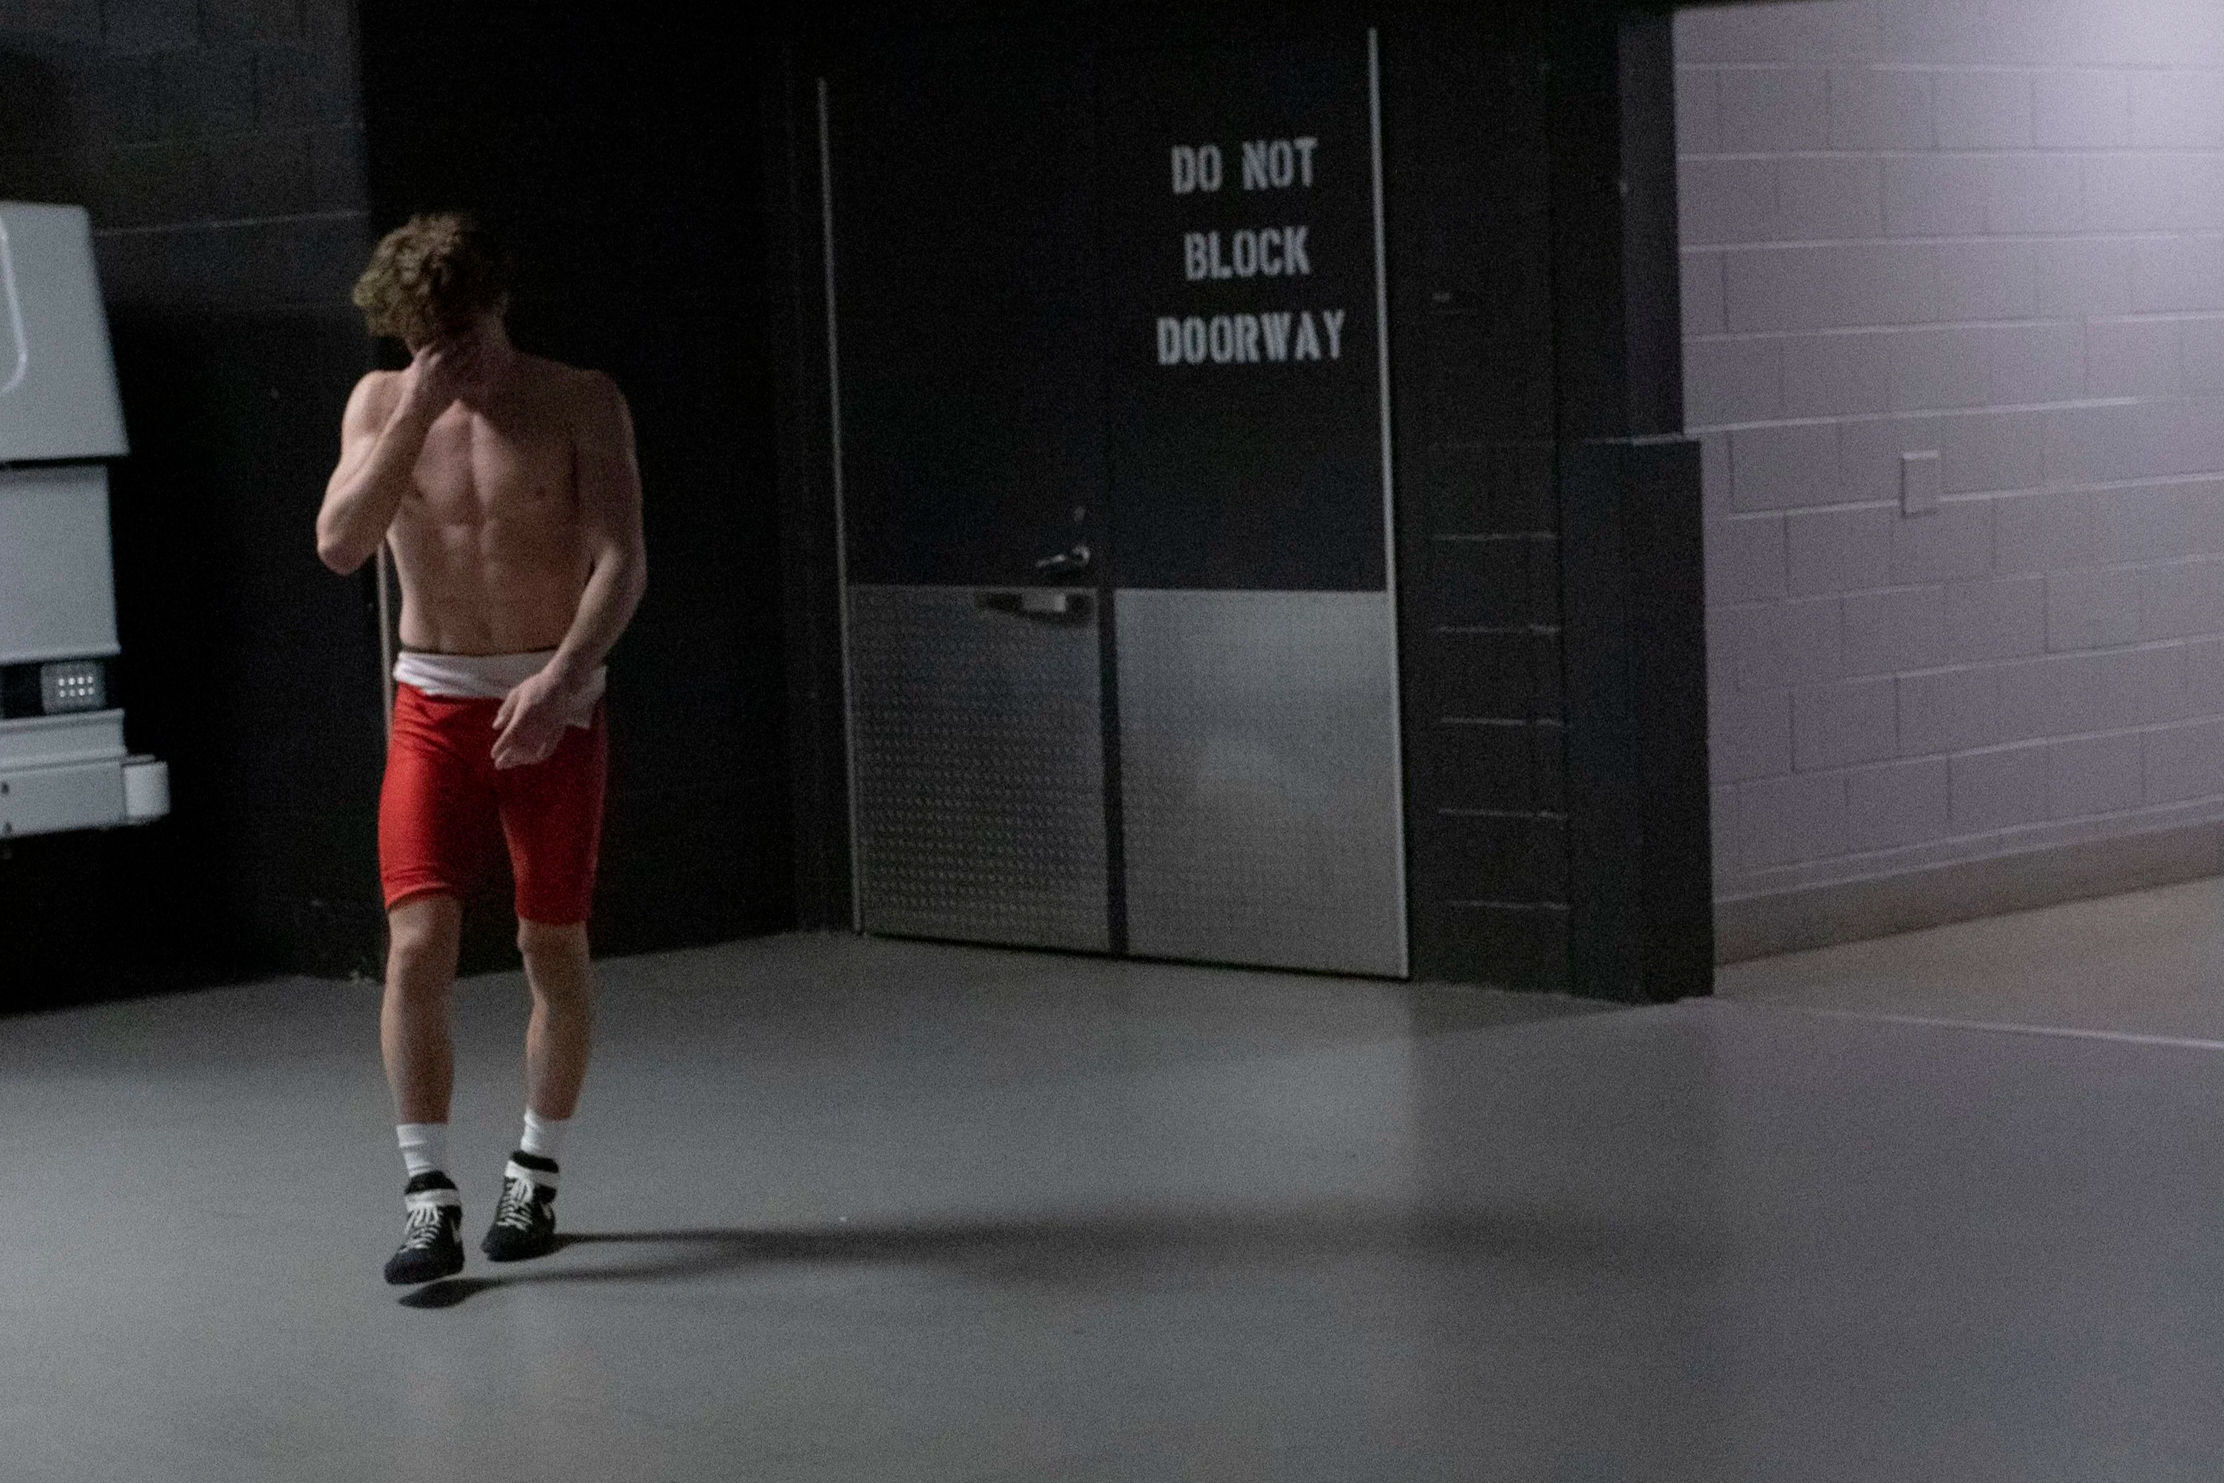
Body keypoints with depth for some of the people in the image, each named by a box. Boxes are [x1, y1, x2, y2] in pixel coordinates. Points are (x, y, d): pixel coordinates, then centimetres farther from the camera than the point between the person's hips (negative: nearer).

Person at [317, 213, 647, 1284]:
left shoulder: (581, 404, -4)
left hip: (554, 702, -1)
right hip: (434, 702, 1)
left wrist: (561, 677, -28)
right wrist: (415, 416, -19)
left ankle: (535, 1175, 22)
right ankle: (429, 1196, -8)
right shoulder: (381, 403, 2)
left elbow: (621, 561, -12)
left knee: (553, 946, 5)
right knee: (418, 941, -11)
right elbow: (340, 545, -10)